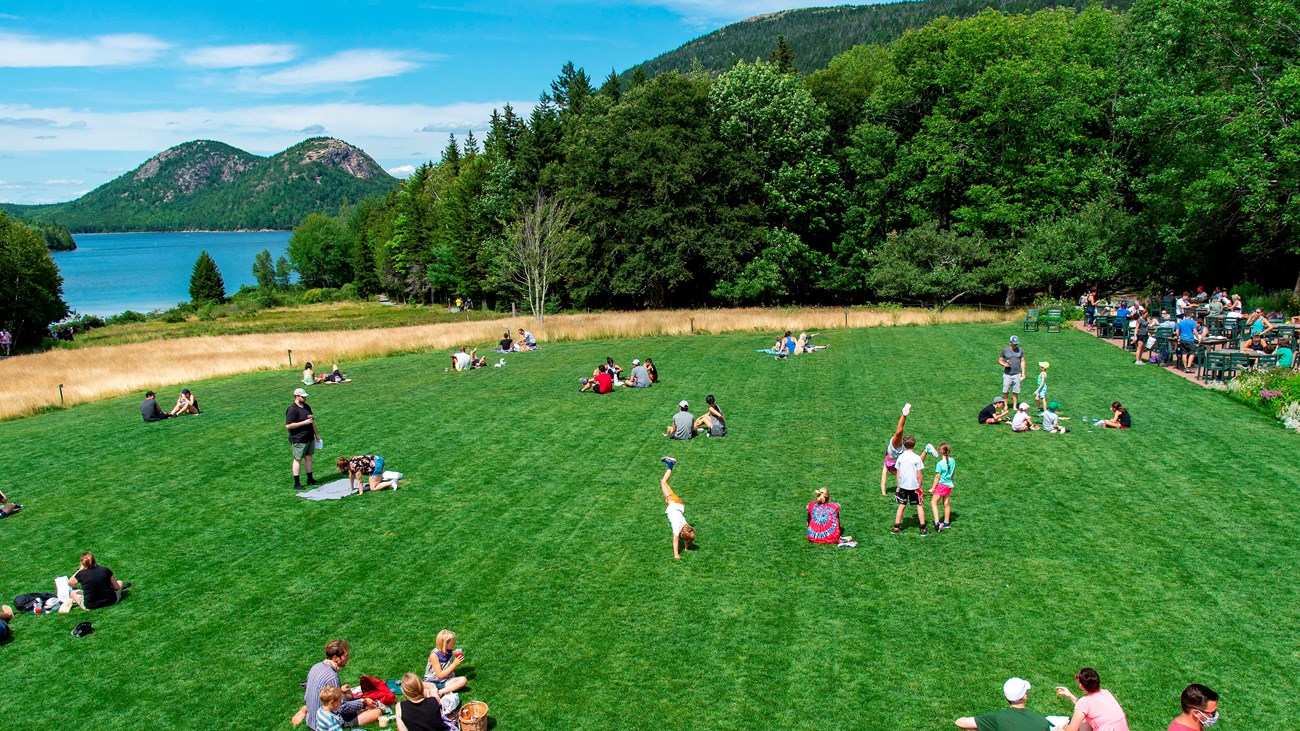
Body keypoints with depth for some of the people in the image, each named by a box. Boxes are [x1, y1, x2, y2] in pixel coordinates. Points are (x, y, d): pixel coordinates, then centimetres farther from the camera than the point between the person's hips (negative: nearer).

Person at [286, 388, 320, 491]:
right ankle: (297, 483, 8)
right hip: (298, 440, -8)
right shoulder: (292, 409, -16)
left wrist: (316, 434, 21)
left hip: (309, 438, 8)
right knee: (298, 460, 1)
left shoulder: (306, 407, 10)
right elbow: (288, 425, -22)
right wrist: (304, 422, -22)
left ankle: (310, 480, 24)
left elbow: (312, 421, 22)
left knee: (308, 458, 14)